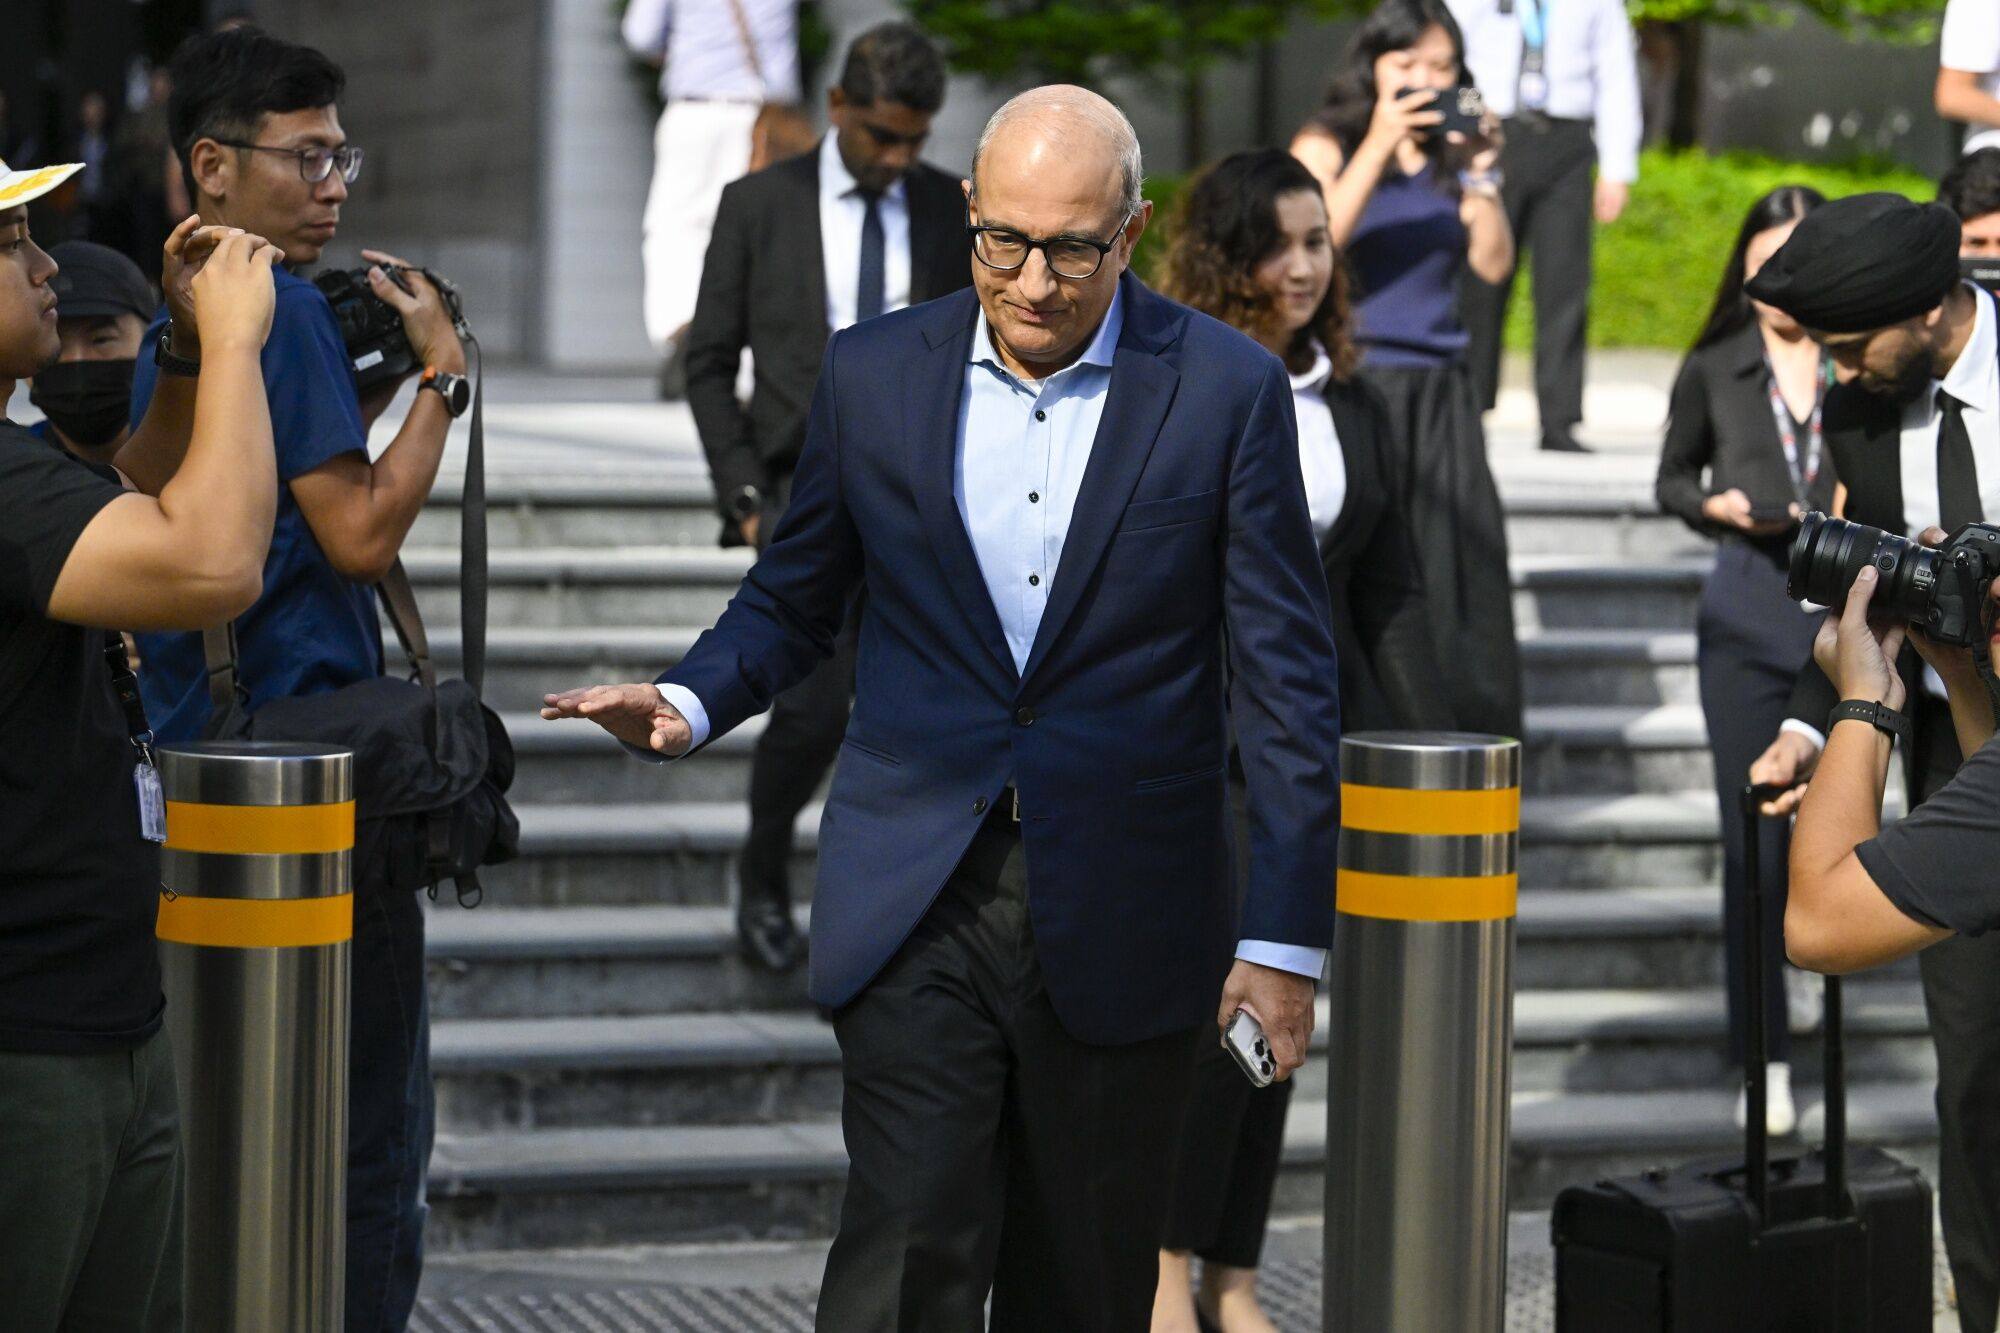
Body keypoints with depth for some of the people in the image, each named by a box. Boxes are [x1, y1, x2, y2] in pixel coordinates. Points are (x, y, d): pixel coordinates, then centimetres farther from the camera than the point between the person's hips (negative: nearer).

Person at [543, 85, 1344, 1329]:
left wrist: (1286, 938, -5)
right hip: (918, 901, 1)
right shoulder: (875, 373, 4)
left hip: (1121, 926, -1)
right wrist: (690, 703, -9)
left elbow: (1286, 680, -1)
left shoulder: (1228, 390, -2)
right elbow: (794, 602, 14)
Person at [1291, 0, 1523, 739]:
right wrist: (1377, 149, -19)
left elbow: (1494, 264, 4)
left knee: (1461, 567, -1)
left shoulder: (1451, 156, 12)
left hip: (1438, 390, 4)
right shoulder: (1327, 146, 2)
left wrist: (1480, 175, -9)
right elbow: (1316, 245, -15)